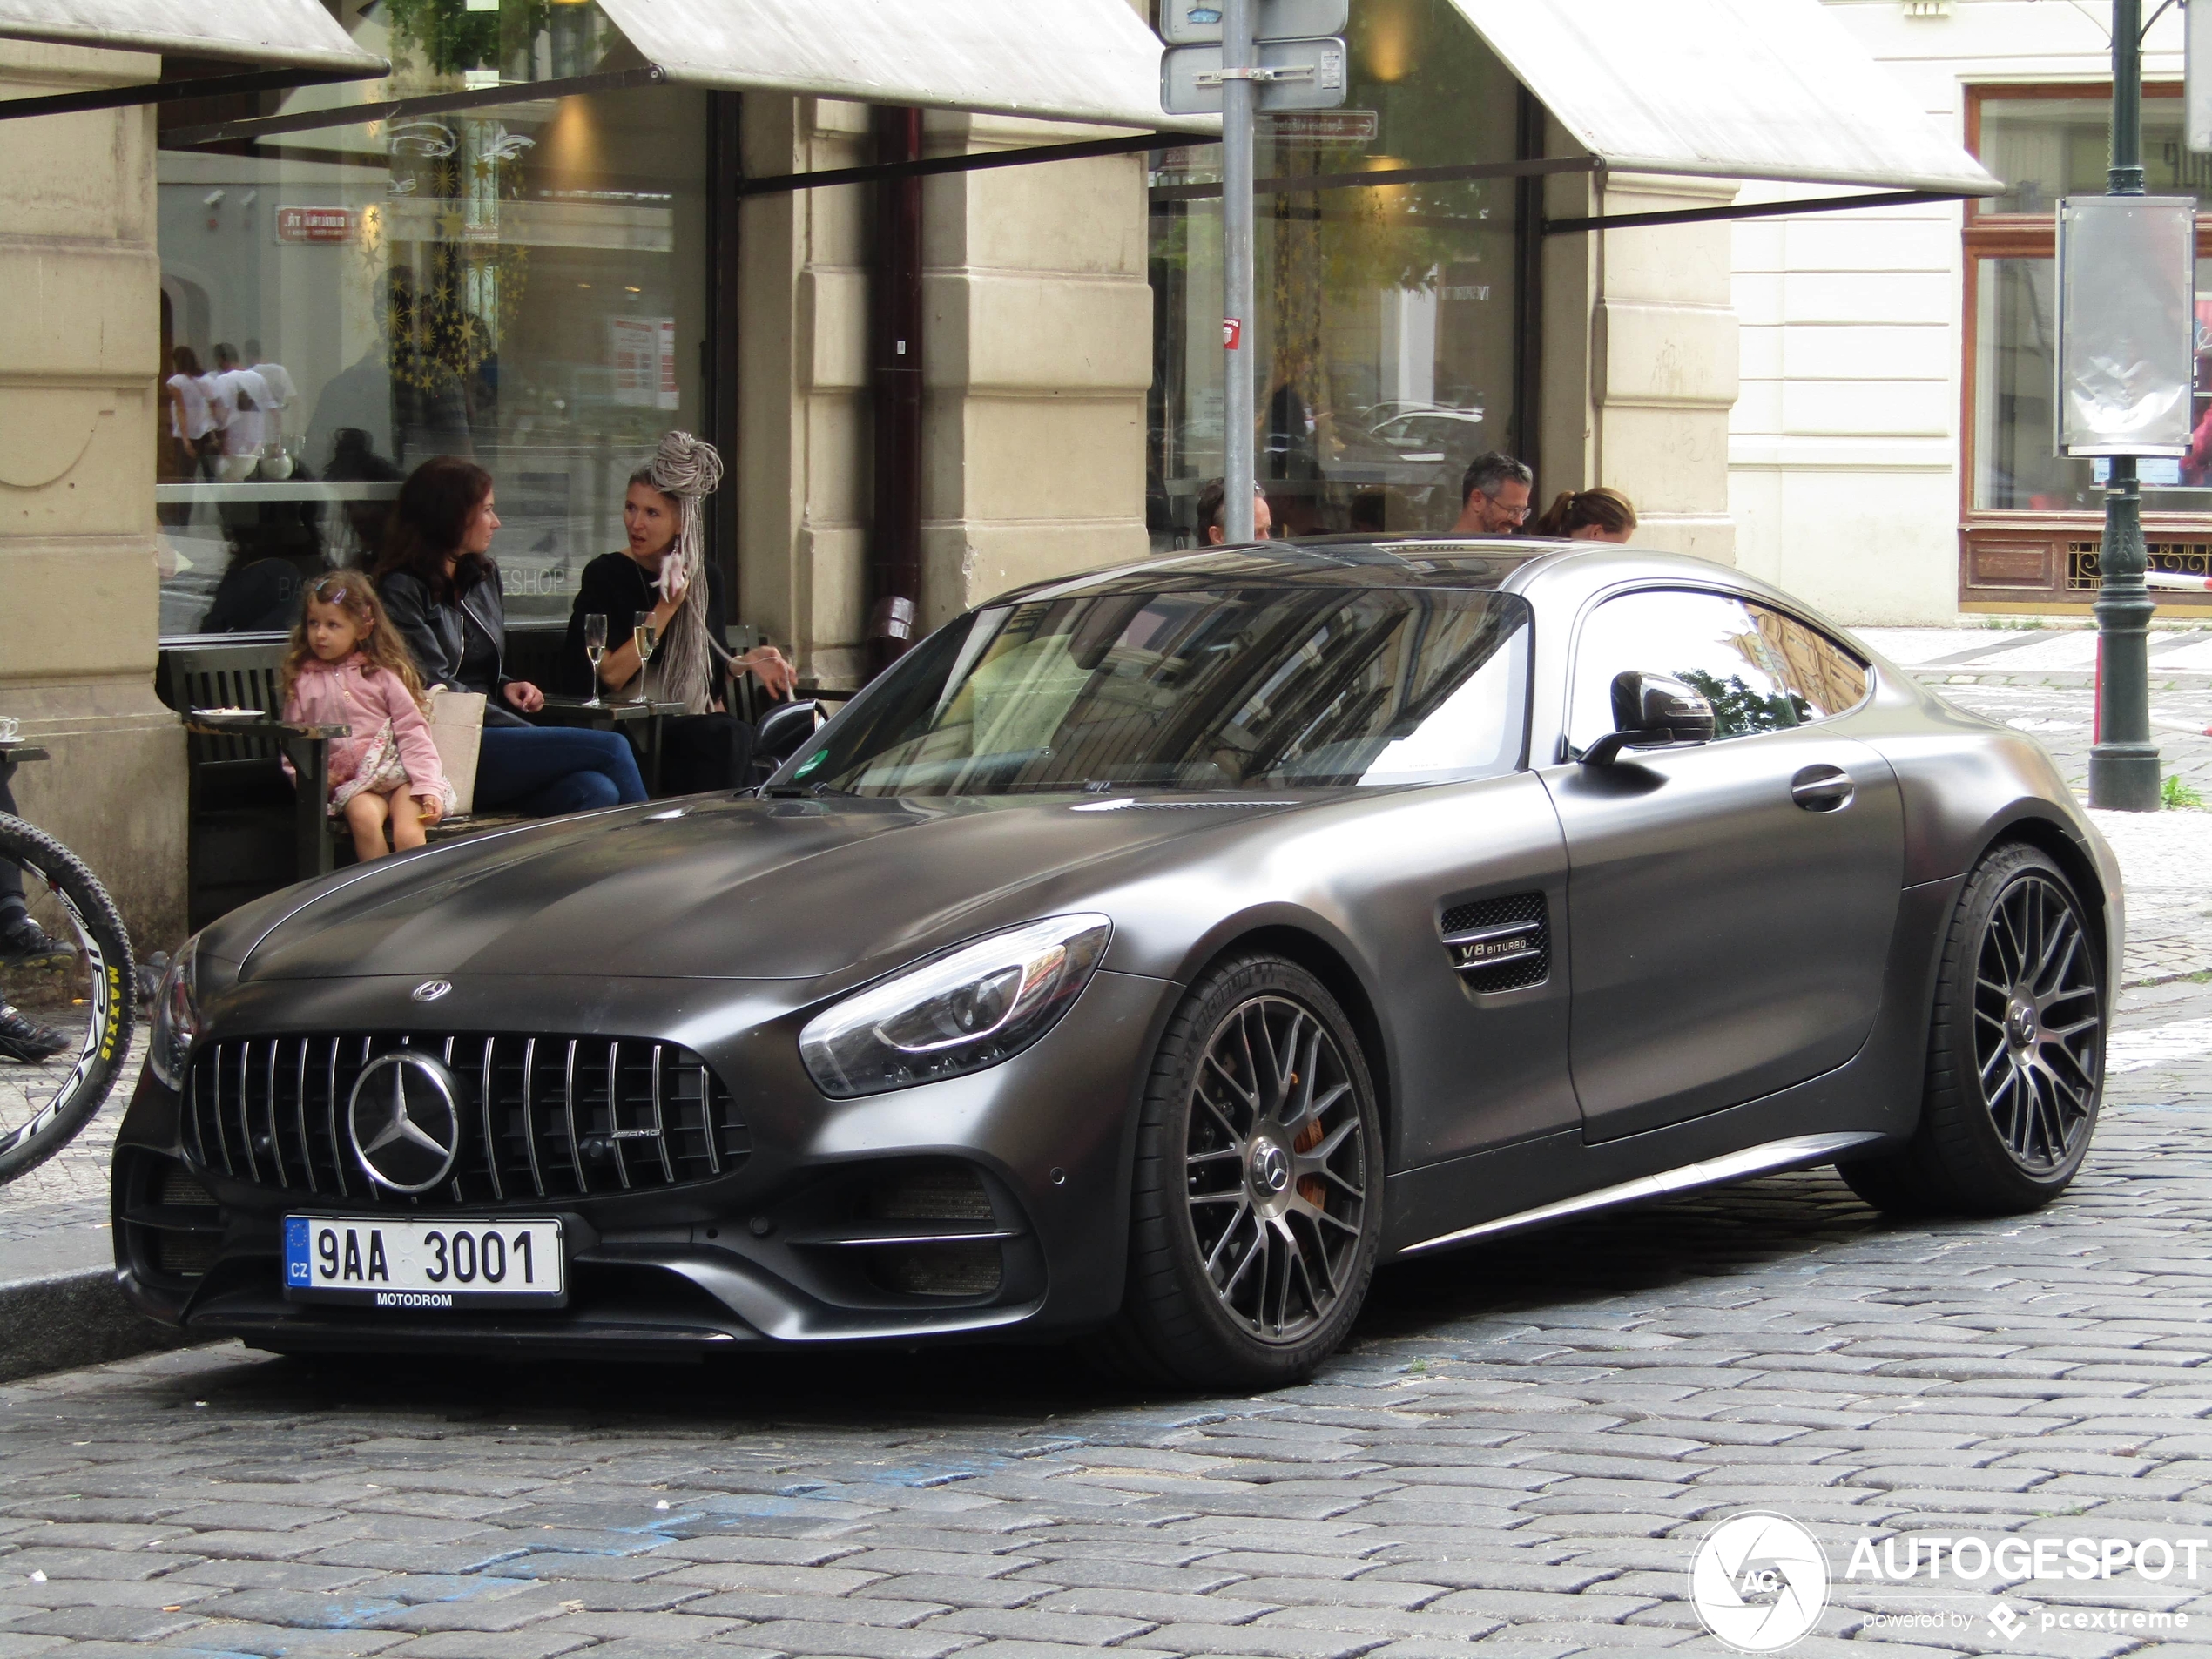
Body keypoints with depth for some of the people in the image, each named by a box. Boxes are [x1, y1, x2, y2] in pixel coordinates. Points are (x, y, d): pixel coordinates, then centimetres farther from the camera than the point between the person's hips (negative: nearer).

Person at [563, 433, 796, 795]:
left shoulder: (705, 579, 12)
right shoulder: (604, 576, -2)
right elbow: (610, 676, -11)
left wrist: (746, 662, 1)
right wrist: (666, 608, -12)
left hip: (697, 721, 4)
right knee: (729, 738, -31)